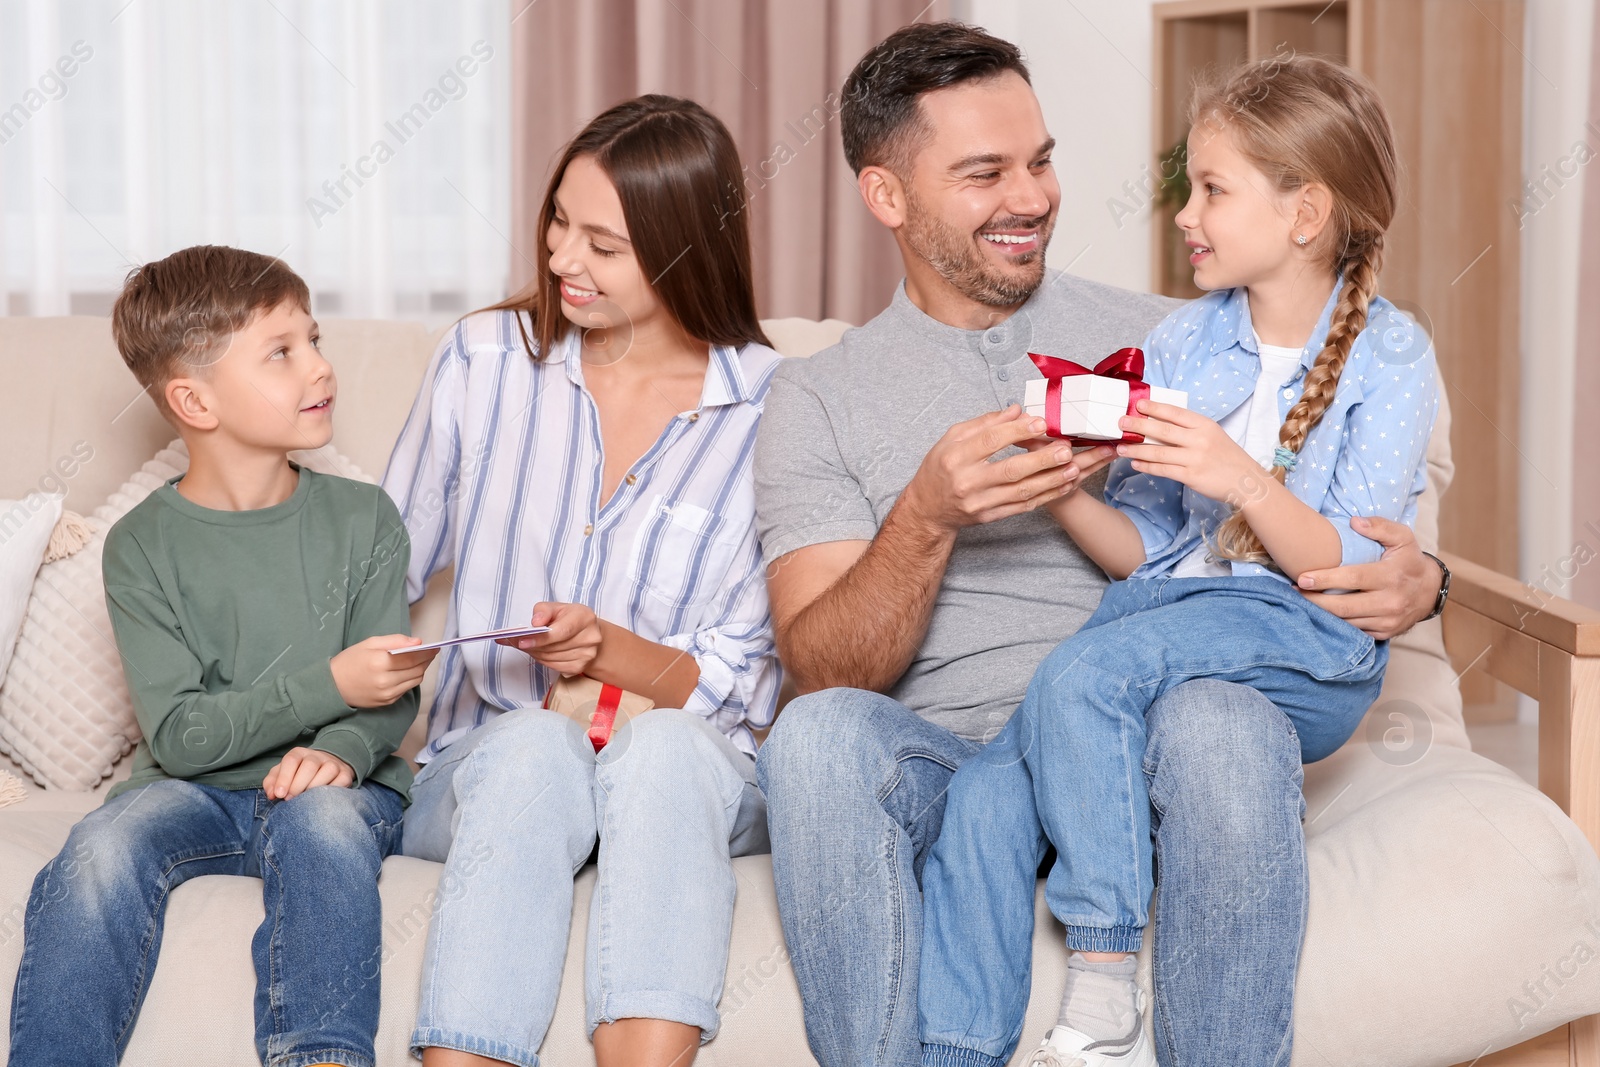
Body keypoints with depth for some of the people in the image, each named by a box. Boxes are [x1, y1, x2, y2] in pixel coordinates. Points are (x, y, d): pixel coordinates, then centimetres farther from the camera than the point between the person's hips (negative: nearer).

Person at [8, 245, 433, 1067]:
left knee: (323, 811, -35)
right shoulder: (142, 546, -2)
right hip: (195, 789, 0)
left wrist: (341, 749, -24)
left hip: (337, 789, 0)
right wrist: (329, 684, -21)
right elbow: (179, 733, -9)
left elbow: (390, 697, 0)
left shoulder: (362, 519, 3)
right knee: (104, 844, -31)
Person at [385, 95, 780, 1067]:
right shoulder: (485, 360, 5)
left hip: (692, 775, -1)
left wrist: (614, 652, -20)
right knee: (529, 746, -35)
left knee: (663, 750, -36)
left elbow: (743, 689, -1)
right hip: (490, 762, 1)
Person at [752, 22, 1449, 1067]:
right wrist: (928, 520, -18)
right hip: (942, 763, 0)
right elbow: (822, 672, 0)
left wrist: (1411, 580, -8)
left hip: (1140, 752, 1)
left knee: (1223, 718, -34)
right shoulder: (820, 399, 11)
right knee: (818, 735, -33)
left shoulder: (1165, 341, 15)